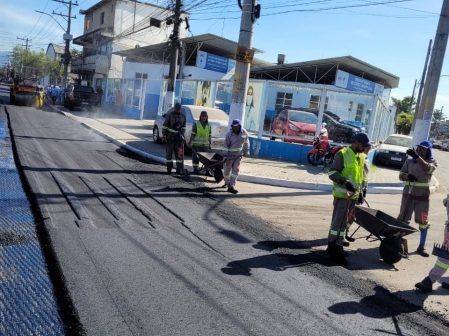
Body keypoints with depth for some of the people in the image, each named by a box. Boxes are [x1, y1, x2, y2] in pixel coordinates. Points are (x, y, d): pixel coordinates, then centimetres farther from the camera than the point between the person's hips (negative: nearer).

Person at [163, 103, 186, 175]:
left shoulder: (183, 116, 6)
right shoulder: (169, 115, -6)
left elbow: (184, 126, 16)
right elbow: (165, 126, -6)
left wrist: (182, 134, 5)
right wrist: (164, 135, -11)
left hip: (178, 137, 2)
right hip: (170, 137, -2)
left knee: (180, 153, -5)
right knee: (169, 153, 6)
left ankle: (180, 169, -4)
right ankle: (169, 168, 15)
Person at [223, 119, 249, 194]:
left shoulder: (244, 132, -5)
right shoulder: (229, 133, -12)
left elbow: (246, 142, 9)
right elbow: (226, 144, -5)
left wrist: (246, 151, 12)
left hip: (239, 154, 2)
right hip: (230, 154, -1)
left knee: (236, 169, -9)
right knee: (227, 169, 7)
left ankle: (231, 186, -9)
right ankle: (227, 182, 36)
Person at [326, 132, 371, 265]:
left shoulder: (361, 157, 15)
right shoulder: (342, 154, -9)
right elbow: (332, 172, -14)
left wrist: (361, 192, 20)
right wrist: (345, 182, -26)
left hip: (353, 195, 8)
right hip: (342, 194, -8)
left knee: (344, 222, 11)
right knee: (338, 221, -5)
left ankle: (338, 245, 18)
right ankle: (332, 247, 2)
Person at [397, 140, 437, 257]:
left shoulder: (432, 161, -2)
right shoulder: (409, 161, 5)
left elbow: (427, 169, -25)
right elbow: (401, 175, 6)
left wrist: (417, 156, -35)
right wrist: (407, 175, -16)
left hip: (422, 196, -1)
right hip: (408, 195, 2)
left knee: (423, 222, 3)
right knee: (402, 219, 8)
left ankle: (421, 247, 14)